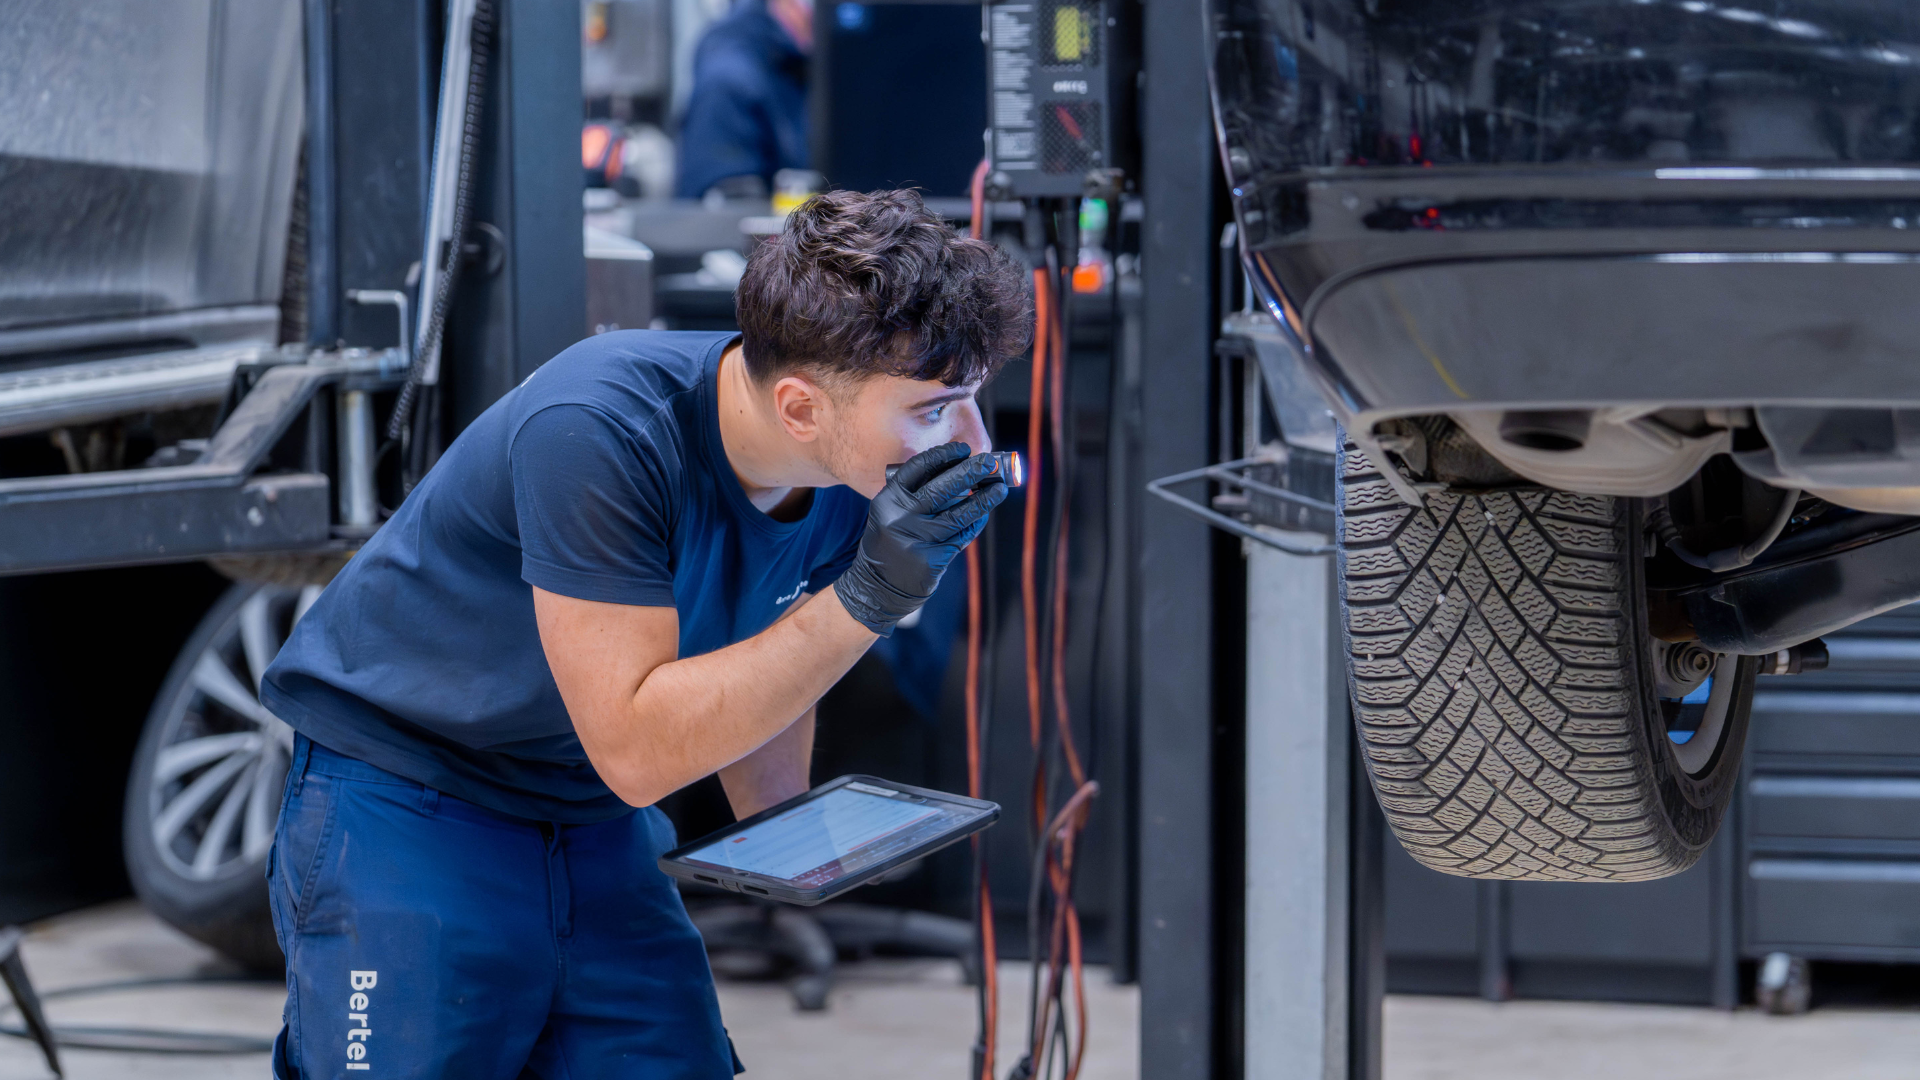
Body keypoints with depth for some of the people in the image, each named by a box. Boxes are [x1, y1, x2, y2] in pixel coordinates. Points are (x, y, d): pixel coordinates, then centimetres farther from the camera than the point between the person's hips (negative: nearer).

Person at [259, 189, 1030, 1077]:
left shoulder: (848, 472, -10)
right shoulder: (595, 434, -31)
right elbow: (635, 747, -32)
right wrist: (865, 598, -38)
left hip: (598, 834, 6)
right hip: (400, 801, -6)